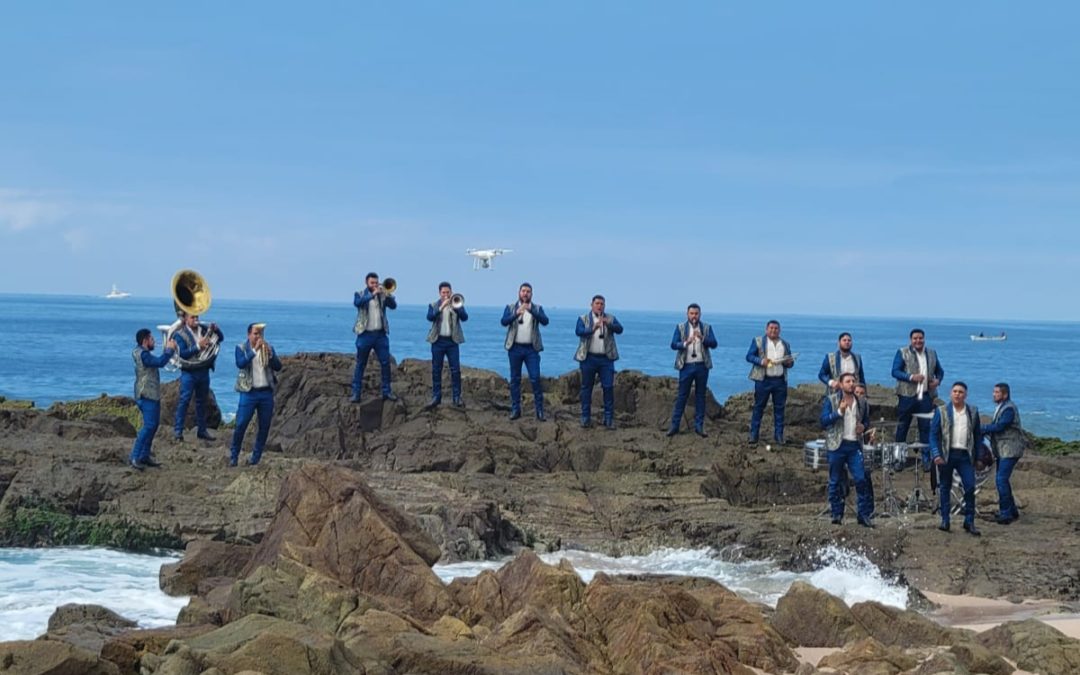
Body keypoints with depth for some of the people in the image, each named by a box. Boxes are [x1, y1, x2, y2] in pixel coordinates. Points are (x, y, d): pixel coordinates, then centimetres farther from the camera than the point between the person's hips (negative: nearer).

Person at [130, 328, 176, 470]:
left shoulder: (144, 353, 15)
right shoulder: (142, 354, -18)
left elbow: (159, 362, 24)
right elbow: (160, 362, -27)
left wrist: (168, 349, 15)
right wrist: (170, 350, -14)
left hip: (152, 395, 11)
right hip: (146, 396, -11)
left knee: (154, 425, 14)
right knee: (149, 426, -14)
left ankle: (145, 455, 19)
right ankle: (134, 457, -15)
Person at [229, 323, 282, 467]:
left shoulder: (268, 348, 9)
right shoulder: (241, 348, 0)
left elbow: (278, 367, 0)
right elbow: (240, 363, -19)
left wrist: (269, 354, -15)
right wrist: (254, 350, -24)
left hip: (266, 392, 3)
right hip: (249, 392, -3)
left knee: (264, 427, 4)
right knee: (241, 425, -7)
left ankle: (255, 457, 13)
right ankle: (233, 455, 3)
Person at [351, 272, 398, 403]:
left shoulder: (382, 295, 9)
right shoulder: (360, 294, 3)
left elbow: (393, 305, -5)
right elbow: (357, 302, -19)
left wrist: (386, 294, -21)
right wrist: (372, 294, -27)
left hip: (380, 334, 2)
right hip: (365, 334, -2)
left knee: (385, 363, 0)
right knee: (360, 364, 1)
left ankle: (387, 392, 7)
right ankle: (356, 393, 2)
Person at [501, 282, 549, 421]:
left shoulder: (537, 308, 6)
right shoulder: (510, 308, 6)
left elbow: (545, 321, -11)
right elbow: (504, 321, -11)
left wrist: (530, 310, -25)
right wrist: (517, 313, -29)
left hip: (531, 348, -1)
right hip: (515, 348, 1)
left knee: (535, 378, -6)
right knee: (515, 379, 5)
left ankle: (540, 410, -2)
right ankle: (515, 409, 12)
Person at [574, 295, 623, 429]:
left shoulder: (610, 319, 11)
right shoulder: (583, 319, 6)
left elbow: (619, 329, -6)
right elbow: (578, 331, -12)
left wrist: (608, 324, -24)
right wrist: (592, 329, -28)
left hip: (606, 358, 1)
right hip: (588, 358, -1)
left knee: (608, 387, -3)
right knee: (586, 387, 4)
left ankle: (609, 418, 2)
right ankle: (586, 418, 11)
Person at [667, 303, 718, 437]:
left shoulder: (707, 328, 6)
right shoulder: (680, 327, 3)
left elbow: (714, 344, -4)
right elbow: (673, 344, -6)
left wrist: (702, 338, -21)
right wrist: (686, 343, -23)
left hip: (702, 366, 1)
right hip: (686, 366, -1)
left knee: (700, 396, 5)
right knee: (682, 395, 0)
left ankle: (699, 426, 10)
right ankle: (674, 425, 3)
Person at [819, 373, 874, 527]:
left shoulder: (862, 403, 11)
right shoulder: (831, 400, 0)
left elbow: (866, 421, 23)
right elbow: (824, 421, -7)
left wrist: (863, 427, 1)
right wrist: (839, 412, -19)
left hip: (855, 445, 2)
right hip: (837, 445, -2)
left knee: (862, 479, -6)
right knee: (836, 481, 4)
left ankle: (864, 514, -1)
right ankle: (837, 514, 13)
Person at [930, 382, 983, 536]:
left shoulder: (973, 412, 9)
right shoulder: (941, 411, 3)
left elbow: (977, 435, 13)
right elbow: (934, 434, 0)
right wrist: (936, 454, -11)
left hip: (965, 455, 1)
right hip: (946, 454, -1)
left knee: (970, 487, -5)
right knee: (945, 488, 5)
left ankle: (969, 522, 3)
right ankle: (944, 520, 12)